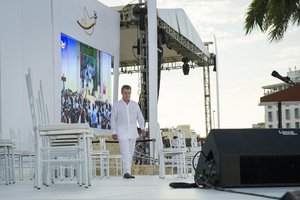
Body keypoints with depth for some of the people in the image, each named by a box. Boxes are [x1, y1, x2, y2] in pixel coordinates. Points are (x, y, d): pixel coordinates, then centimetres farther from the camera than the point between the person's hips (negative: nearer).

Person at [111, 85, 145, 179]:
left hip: (132, 132, 4)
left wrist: (142, 128, -11)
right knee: (125, 153, -16)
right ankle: (127, 172, -24)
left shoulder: (135, 104, 7)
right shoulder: (116, 105, -1)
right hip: (122, 133, -4)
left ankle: (126, 172, 16)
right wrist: (114, 133, -6)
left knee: (130, 153, 7)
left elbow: (140, 117, 6)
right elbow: (113, 120, 1)